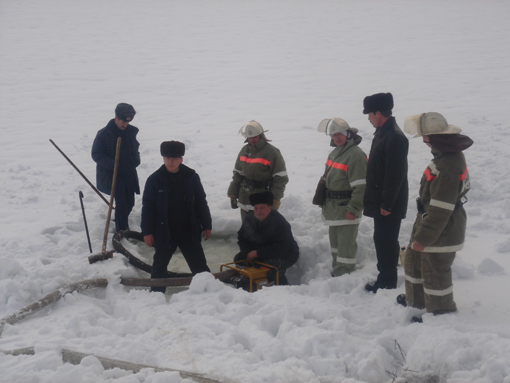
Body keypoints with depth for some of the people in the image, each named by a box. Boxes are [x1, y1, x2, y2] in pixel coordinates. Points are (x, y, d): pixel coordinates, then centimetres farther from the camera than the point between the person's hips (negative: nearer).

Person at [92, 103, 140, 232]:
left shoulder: (131, 131, 4)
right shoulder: (104, 134, -12)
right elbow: (96, 154, -10)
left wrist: (135, 160, 2)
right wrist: (113, 164, -22)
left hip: (129, 174, 5)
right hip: (113, 176, -5)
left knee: (129, 203, 12)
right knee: (121, 204, -10)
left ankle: (123, 225, 34)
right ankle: (121, 231, 4)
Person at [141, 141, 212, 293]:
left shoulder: (191, 177, -2)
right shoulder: (154, 179, -5)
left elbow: (201, 203, 5)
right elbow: (147, 207, -3)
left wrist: (206, 226, 5)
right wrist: (147, 232, -6)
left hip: (189, 231, 1)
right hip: (164, 232, 0)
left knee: (199, 264, 6)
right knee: (160, 265, 12)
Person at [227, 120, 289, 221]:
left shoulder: (272, 152, -10)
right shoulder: (244, 151, 9)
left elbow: (281, 178, -10)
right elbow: (237, 173, 16)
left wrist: (275, 200, -13)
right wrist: (233, 194, 12)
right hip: (245, 201, 6)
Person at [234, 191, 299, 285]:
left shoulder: (280, 223, -27)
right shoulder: (249, 218, -4)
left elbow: (282, 248, -32)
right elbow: (241, 238, 9)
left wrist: (257, 253, -30)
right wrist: (248, 253, -11)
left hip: (284, 255, -7)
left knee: (270, 265, -37)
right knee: (239, 258, -1)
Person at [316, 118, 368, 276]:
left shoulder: (355, 155, -18)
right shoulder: (334, 153, 13)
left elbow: (361, 186, -22)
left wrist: (353, 209, -23)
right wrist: (324, 201, 21)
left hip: (346, 210, -10)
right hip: (333, 209, 10)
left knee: (346, 247, -5)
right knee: (335, 243, 20)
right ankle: (337, 272, 33)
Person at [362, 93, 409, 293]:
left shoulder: (394, 137, -21)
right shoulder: (382, 133, 11)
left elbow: (395, 175, -24)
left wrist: (387, 203, -22)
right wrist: (373, 199, 20)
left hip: (390, 204, -10)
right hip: (380, 201, 10)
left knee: (385, 241, -1)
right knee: (382, 239, 17)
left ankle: (387, 282, 9)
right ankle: (385, 278, 28)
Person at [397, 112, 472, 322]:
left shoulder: (448, 167, -30)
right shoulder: (449, 154, 3)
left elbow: (440, 210, -29)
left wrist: (423, 238, -22)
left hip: (441, 232, -11)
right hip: (429, 222, 11)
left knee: (435, 273, 4)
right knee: (414, 260, 24)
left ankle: (440, 315, 22)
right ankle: (415, 301, 43)